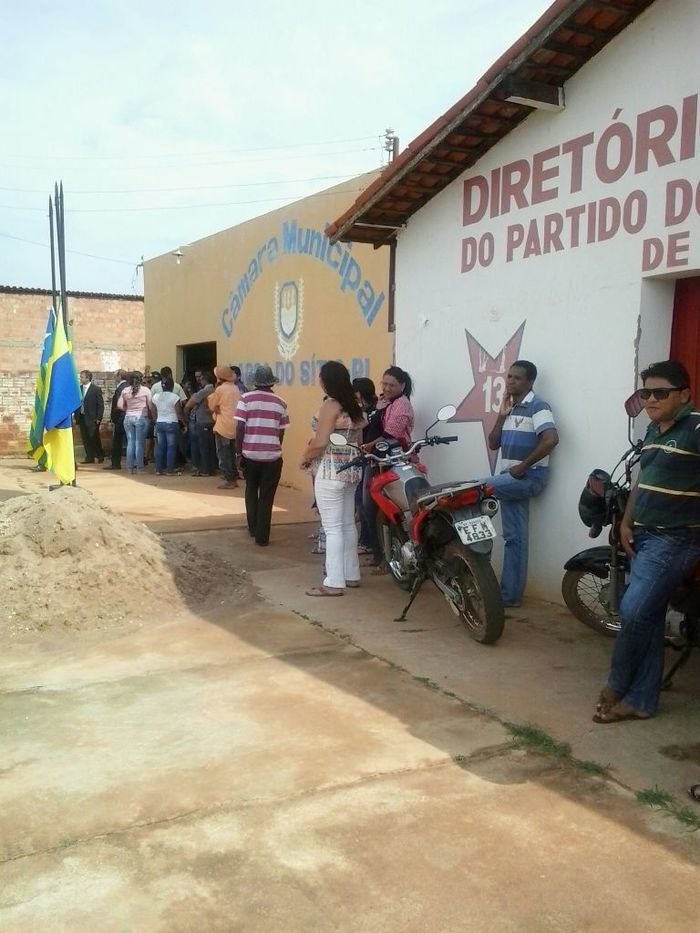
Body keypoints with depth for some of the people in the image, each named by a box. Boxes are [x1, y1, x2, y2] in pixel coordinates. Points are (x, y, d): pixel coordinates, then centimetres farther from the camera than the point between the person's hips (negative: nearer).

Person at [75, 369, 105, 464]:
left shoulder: (96, 389, -5)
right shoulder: (79, 388, 9)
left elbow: (101, 405, -6)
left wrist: (98, 418, -12)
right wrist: (76, 416, 4)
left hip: (92, 418, -5)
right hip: (81, 417, 5)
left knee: (94, 438, -2)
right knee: (85, 439, 5)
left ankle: (100, 456, 15)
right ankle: (89, 457, 13)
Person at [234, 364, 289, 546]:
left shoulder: (246, 399, -4)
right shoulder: (280, 403, 1)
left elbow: (239, 427, -8)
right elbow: (281, 432, 6)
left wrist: (239, 449, 2)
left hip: (250, 453, 0)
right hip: (272, 455, 0)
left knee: (251, 490, 22)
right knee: (267, 496, 6)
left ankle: (253, 528, 27)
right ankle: (262, 536, 7)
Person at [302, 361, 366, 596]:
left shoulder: (330, 405, -14)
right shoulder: (354, 406, 12)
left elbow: (320, 443, -19)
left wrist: (305, 458, -2)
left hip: (331, 471, -9)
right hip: (352, 469, 9)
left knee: (332, 528, -6)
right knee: (348, 524, 15)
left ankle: (334, 583, -3)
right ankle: (352, 574, 23)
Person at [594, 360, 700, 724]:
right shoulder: (655, 429, 13)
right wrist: (626, 522, 16)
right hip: (644, 536, 9)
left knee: (634, 611, -11)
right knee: (647, 617, 11)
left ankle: (616, 687, 11)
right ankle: (641, 700, 19)